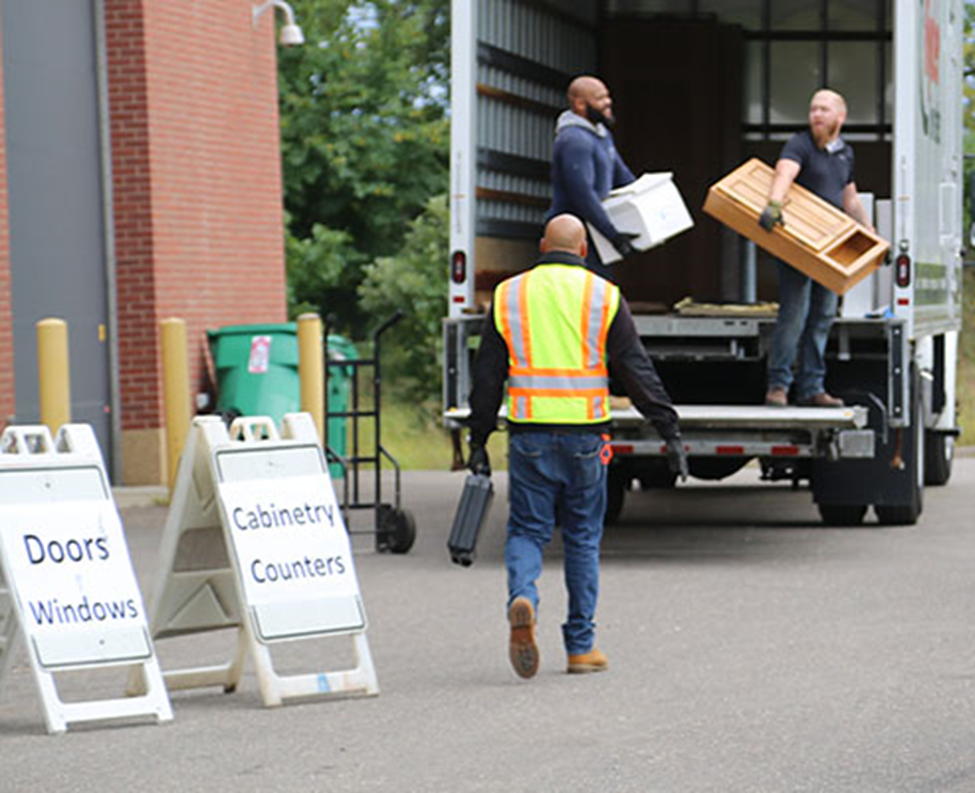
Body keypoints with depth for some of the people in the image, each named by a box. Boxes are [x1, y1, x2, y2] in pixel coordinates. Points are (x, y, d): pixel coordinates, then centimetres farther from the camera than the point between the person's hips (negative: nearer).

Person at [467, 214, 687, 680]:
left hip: (530, 434, 1)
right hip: (585, 436, 0)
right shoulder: (602, 296, 1)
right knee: (583, 538, 9)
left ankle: (522, 598, -23)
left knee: (526, 531, 8)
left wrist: (478, 442, 12)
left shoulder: (509, 295, 6)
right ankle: (581, 646, 13)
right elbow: (637, 371, -1)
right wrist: (670, 431, 2)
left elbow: (487, 376, 6)